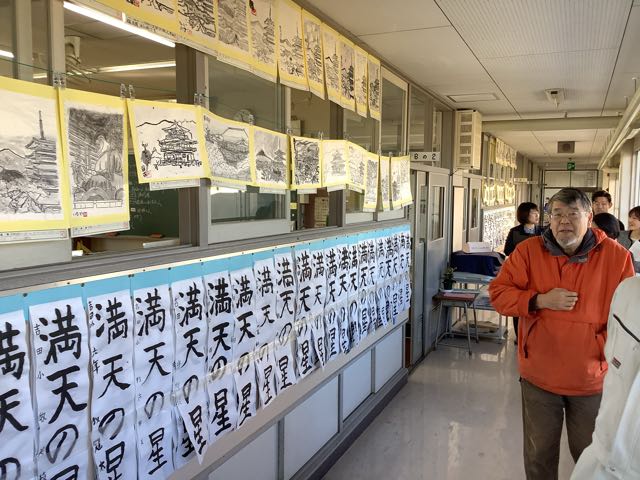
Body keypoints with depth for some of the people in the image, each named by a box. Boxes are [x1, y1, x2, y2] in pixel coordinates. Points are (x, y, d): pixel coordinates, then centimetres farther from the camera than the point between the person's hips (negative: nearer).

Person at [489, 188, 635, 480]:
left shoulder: (617, 256, -8)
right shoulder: (528, 251, -7)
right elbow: (498, 293, -6)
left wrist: (608, 347, -16)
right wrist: (540, 300, -19)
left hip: (593, 378, 0)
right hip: (539, 376, 1)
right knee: (539, 454, 18)